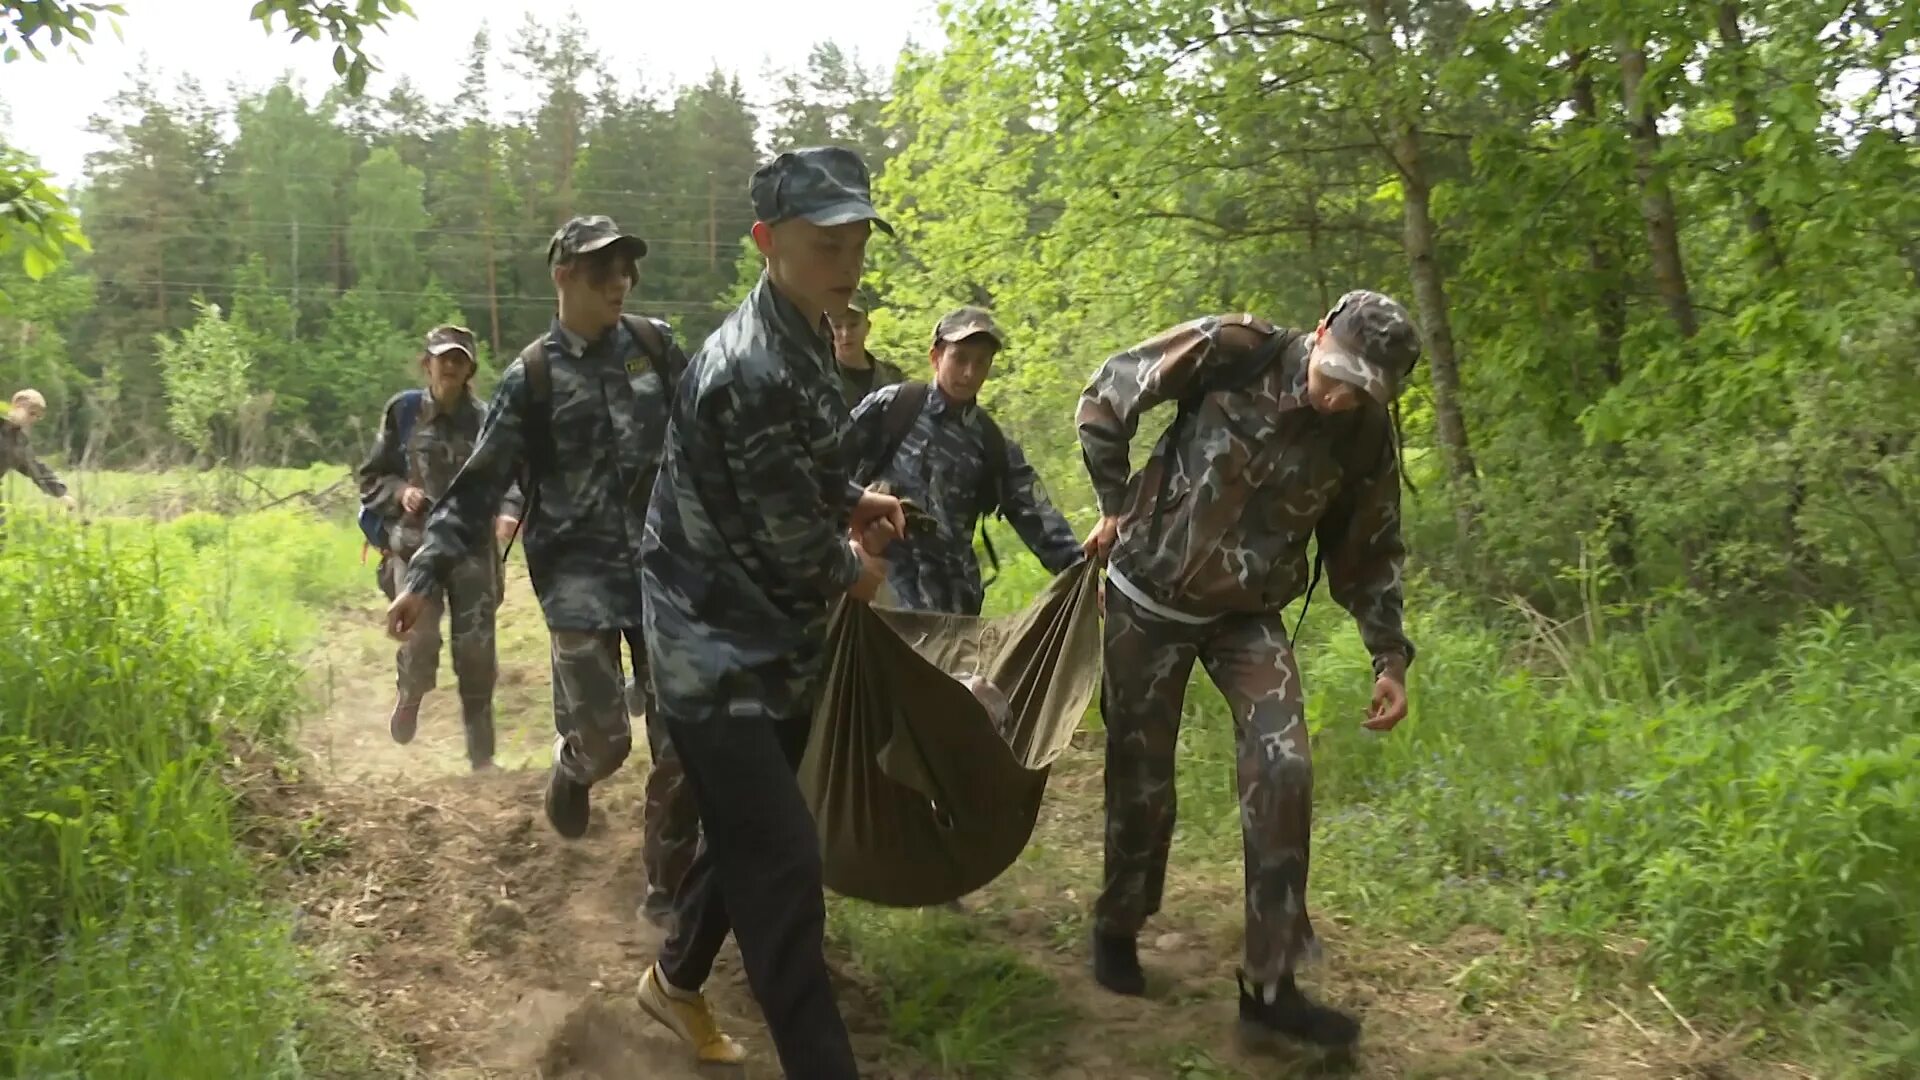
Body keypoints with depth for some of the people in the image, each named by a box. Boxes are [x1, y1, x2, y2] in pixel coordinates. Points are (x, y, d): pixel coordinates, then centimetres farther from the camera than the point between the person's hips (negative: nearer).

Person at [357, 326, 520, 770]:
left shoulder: (486, 419, 1)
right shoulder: (404, 411, 3)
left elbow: (512, 477, 3)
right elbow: (371, 478, 12)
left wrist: (509, 510, -17)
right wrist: (399, 491, -8)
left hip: (473, 546, 0)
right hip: (416, 542, 0)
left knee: (476, 650, 0)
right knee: (419, 637, -17)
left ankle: (481, 753, 16)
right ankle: (409, 695, 20)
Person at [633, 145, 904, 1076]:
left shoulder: (799, 341, 6)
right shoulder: (753, 370, -26)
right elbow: (798, 544, -21)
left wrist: (854, 501, 4)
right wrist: (856, 571, -1)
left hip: (773, 644, 10)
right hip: (718, 652, -10)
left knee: (746, 832, 22)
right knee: (783, 864, -8)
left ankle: (676, 981, 45)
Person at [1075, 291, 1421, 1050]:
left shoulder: (1365, 435, -9)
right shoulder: (1230, 352, -21)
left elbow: (1368, 551, 4)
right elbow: (1105, 397, -9)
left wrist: (1390, 656, -2)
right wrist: (1117, 506, -6)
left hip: (1248, 616, 2)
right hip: (1151, 598, -2)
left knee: (1283, 770, -14)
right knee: (1140, 777, 6)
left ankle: (1271, 983, -2)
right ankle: (1117, 930, 33)